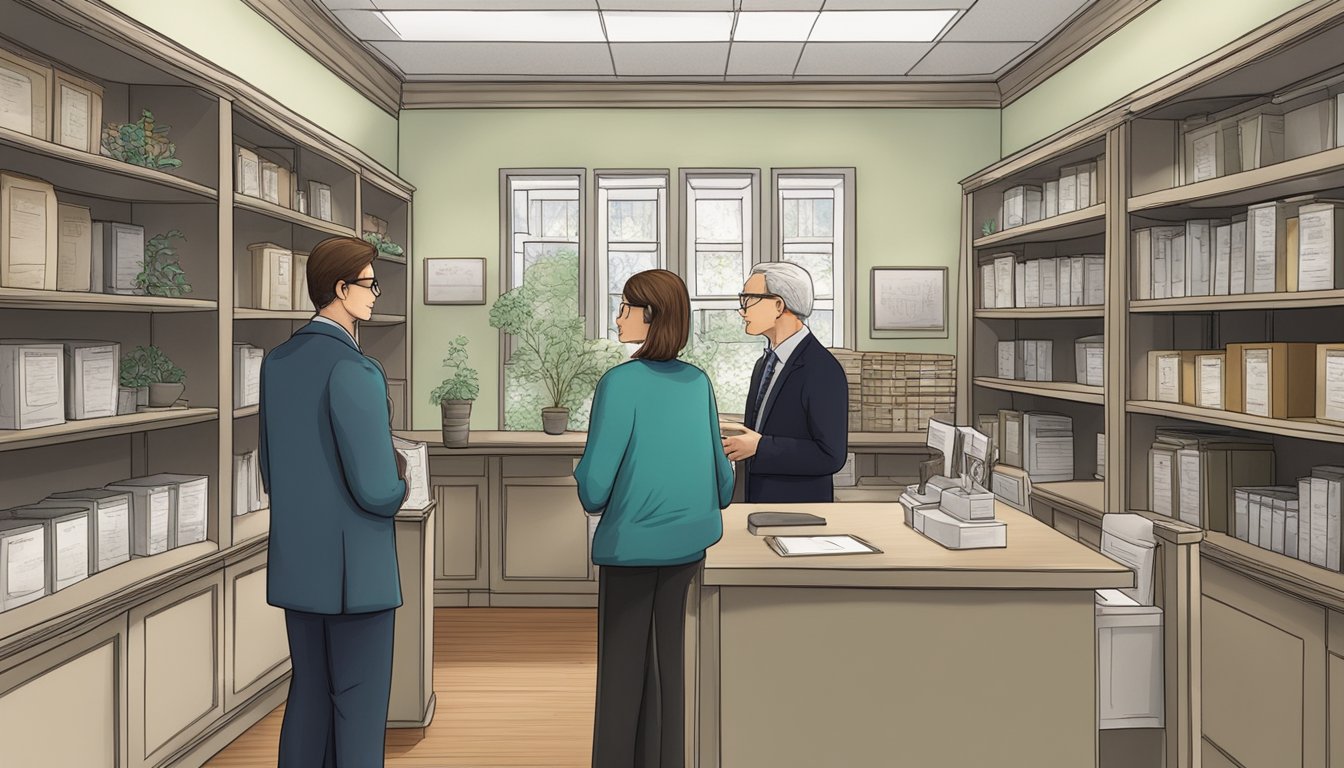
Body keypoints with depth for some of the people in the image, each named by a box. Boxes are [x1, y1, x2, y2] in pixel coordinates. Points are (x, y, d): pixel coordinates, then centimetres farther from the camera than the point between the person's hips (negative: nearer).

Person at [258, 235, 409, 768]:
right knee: (361, 706, 7)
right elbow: (378, 490, -25)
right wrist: (398, 489, 1)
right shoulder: (355, 370, -23)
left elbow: (273, 475, 13)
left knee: (311, 695, 21)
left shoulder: (277, 362, 6)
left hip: (297, 562, 9)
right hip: (355, 566, -8)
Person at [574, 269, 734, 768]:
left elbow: (594, 484, -18)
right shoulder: (697, 382, -3)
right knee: (667, 660, 18)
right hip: (687, 540, 5)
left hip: (632, 542, -5)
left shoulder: (620, 382, -19)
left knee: (623, 665, 11)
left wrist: (592, 498, 4)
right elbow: (718, 465, 5)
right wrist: (713, 506, 24)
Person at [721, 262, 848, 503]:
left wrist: (759, 446, -20)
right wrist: (735, 441, -3)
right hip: (758, 499, 7)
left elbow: (831, 456, -21)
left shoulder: (822, 371, -17)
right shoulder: (764, 364, 9)